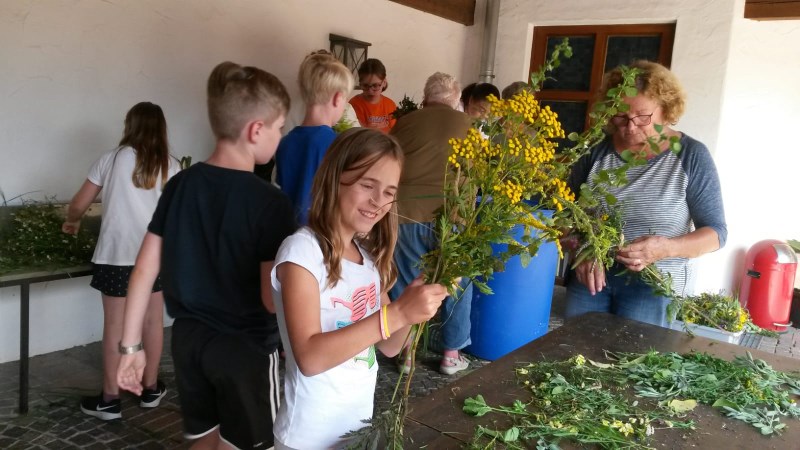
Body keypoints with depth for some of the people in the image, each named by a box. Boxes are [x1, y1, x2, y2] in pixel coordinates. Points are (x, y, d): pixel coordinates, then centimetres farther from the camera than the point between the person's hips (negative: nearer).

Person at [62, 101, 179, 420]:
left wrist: (71, 223, 27)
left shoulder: (111, 159, 0)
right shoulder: (170, 166, 1)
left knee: (115, 325, 7)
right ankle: (150, 388, 26)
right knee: (153, 321, 14)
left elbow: (78, 206, 6)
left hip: (116, 254, -1)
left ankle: (110, 399, 17)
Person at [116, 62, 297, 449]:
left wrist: (130, 345, 8)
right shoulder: (269, 202, -20)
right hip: (246, 347, -5)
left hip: (188, 339, 6)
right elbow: (273, 299, -21)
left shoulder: (179, 185, -2)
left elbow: (144, 270, 0)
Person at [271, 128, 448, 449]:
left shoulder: (369, 255, 3)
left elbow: (388, 347, 5)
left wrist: (413, 305, -14)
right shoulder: (302, 251, -19)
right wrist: (397, 313, -33)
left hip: (361, 421, 7)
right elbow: (310, 358, -27)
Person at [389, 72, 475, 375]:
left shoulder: (405, 123, 10)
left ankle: (407, 353, 23)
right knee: (457, 285, 16)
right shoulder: (466, 124, 11)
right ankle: (451, 354, 24)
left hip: (407, 213, 1)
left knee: (406, 285, 14)